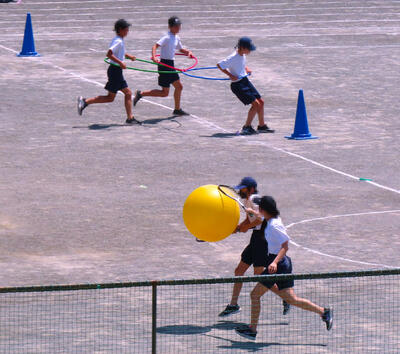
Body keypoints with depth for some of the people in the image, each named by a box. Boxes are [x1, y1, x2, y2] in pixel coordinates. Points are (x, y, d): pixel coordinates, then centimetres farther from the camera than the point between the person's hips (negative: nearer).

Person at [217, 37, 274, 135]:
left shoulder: (243, 55, 4)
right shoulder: (233, 58, -22)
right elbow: (219, 65, -20)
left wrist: (246, 69, 8)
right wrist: (230, 75, -20)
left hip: (245, 80, 9)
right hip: (238, 84, -9)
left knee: (261, 102, 11)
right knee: (255, 104, -13)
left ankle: (262, 126, 25)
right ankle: (247, 127, 0)